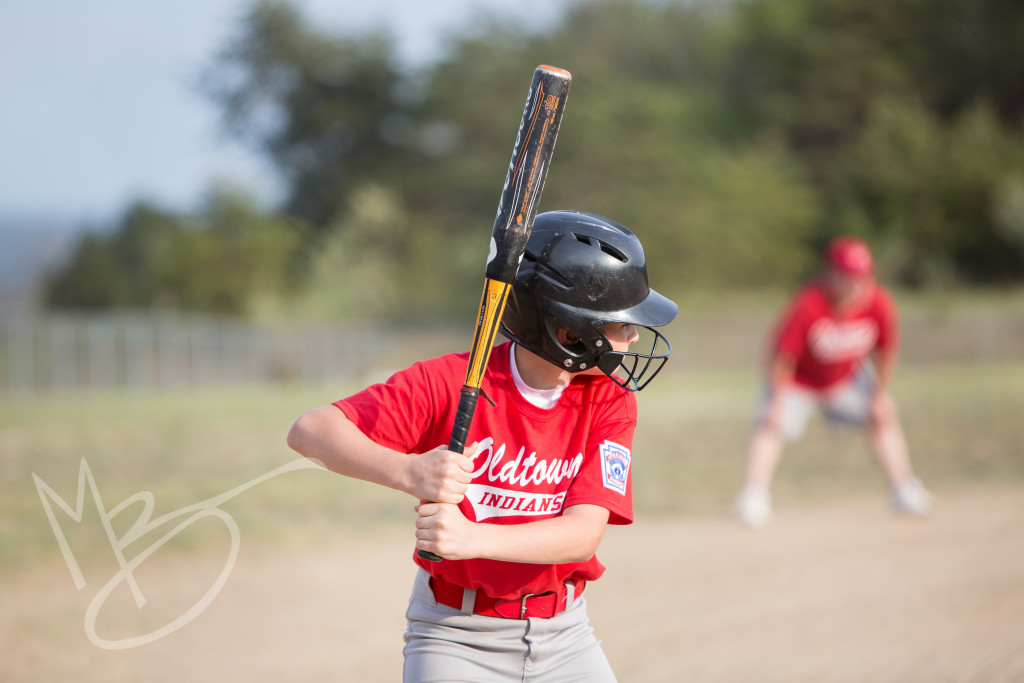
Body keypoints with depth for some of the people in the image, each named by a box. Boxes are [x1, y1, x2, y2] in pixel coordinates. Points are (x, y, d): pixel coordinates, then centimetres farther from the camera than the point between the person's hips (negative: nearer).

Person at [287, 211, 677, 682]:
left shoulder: (610, 402, -7)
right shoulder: (450, 382, -15)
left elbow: (583, 533, -19)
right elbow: (310, 431, -20)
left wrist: (475, 538, -37)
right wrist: (409, 472, -39)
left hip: (563, 637, 3)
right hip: (456, 637, -3)